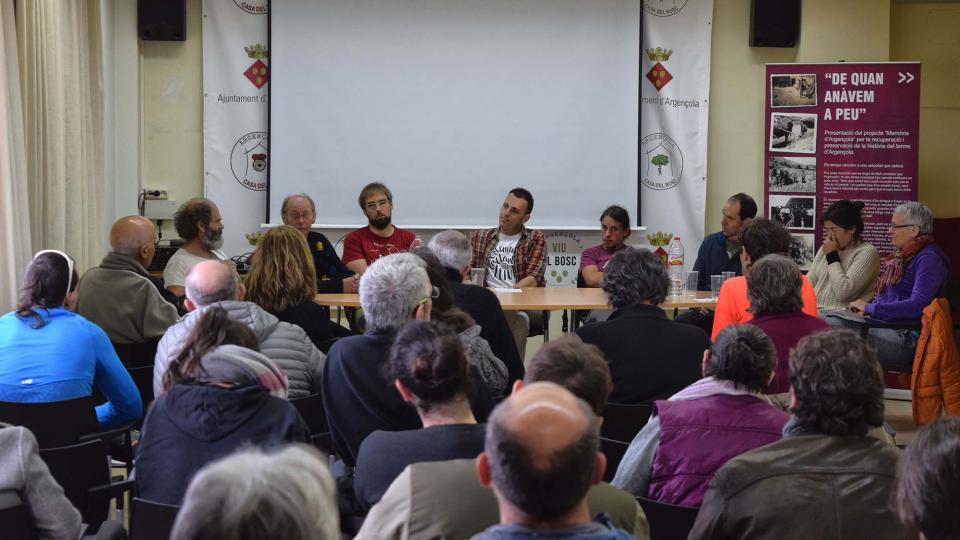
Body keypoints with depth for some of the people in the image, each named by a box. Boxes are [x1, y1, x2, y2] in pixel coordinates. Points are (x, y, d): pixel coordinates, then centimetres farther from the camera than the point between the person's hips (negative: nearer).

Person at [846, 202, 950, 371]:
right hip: (886, 327, 9)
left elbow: (918, 305, -20)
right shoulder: (902, 255, 19)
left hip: (907, 337, -9)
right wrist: (864, 308, 5)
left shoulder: (929, 258, -10)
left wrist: (870, 307, -15)